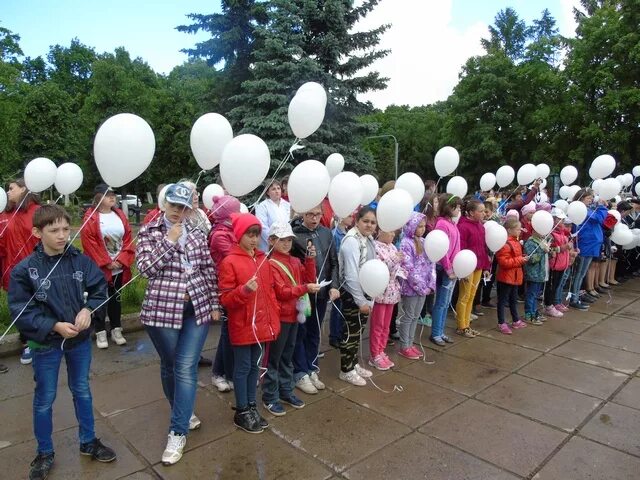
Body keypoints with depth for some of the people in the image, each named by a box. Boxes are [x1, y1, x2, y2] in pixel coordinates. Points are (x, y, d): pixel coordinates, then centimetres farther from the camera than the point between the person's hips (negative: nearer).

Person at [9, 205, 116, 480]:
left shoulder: (81, 261, -9)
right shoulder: (24, 270, -14)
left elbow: (100, 289, 0)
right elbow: (21, 311, -12)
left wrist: (88, 309, -18)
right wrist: (54, 326, -22)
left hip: (80, 339, 2)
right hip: (45, 343, -2)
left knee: (82, 391, 19)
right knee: (44, 398, 15)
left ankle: (88, 442, 38)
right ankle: (44, 453, 36)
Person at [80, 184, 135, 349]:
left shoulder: (120, 215, 6)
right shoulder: (90, 217, -9)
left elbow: (128, 239, 4)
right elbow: (89, 243, -13)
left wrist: (122, 260, -7)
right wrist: (106, 262, -14)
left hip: (119, 266, 4)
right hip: (99, 267, -4)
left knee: (115, 298, 13)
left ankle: (116, 330, 23)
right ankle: (100, 332, 16)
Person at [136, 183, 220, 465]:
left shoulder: (197, 233, 7)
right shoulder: (148, 232, -1)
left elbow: (209, 270, 9)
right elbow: (146, 268, -14)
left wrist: (214, 304, 7)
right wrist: (169, 240, -16)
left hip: (197, 309, 2)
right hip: (162, 310, -1)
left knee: (186, 368, -1)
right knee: (169, 367, 13)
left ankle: (178, 431, 9)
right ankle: (184, 414, 36)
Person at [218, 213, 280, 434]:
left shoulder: (263, 260, 7)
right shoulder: (229, 262, -12)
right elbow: (225, 299, -13)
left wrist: (274, 320, 11)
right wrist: (244, 290, -29)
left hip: (262, 324, 6)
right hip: (242, 326, -6)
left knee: (255, 366, 16)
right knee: (242, 368, 7)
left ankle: (251, 406, 31)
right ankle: (242, 412, 21)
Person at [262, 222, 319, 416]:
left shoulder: (295, 261, 10)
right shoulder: (270, 264, -14)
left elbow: (309, 279, 7)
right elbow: (281, 292, -19)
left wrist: (310, 259, -3)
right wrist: (305, 288, -28)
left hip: (294, 315, 8)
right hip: (278, 317, -7)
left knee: (287, 356, 18)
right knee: (274, 358, 3)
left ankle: (286, 391, 31)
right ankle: (270, 398, 15)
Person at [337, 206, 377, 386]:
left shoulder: (368, 239, 8)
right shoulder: (352, 241, -20)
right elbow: (352, 275, -24)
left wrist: (368, 298, 11)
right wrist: (361, 301, -21)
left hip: (364, 292, 9)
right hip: (352, 294, -9)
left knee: (358, 329, 18)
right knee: (351, 331, 3)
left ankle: (354, 364, 34)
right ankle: (346, 370, 18)